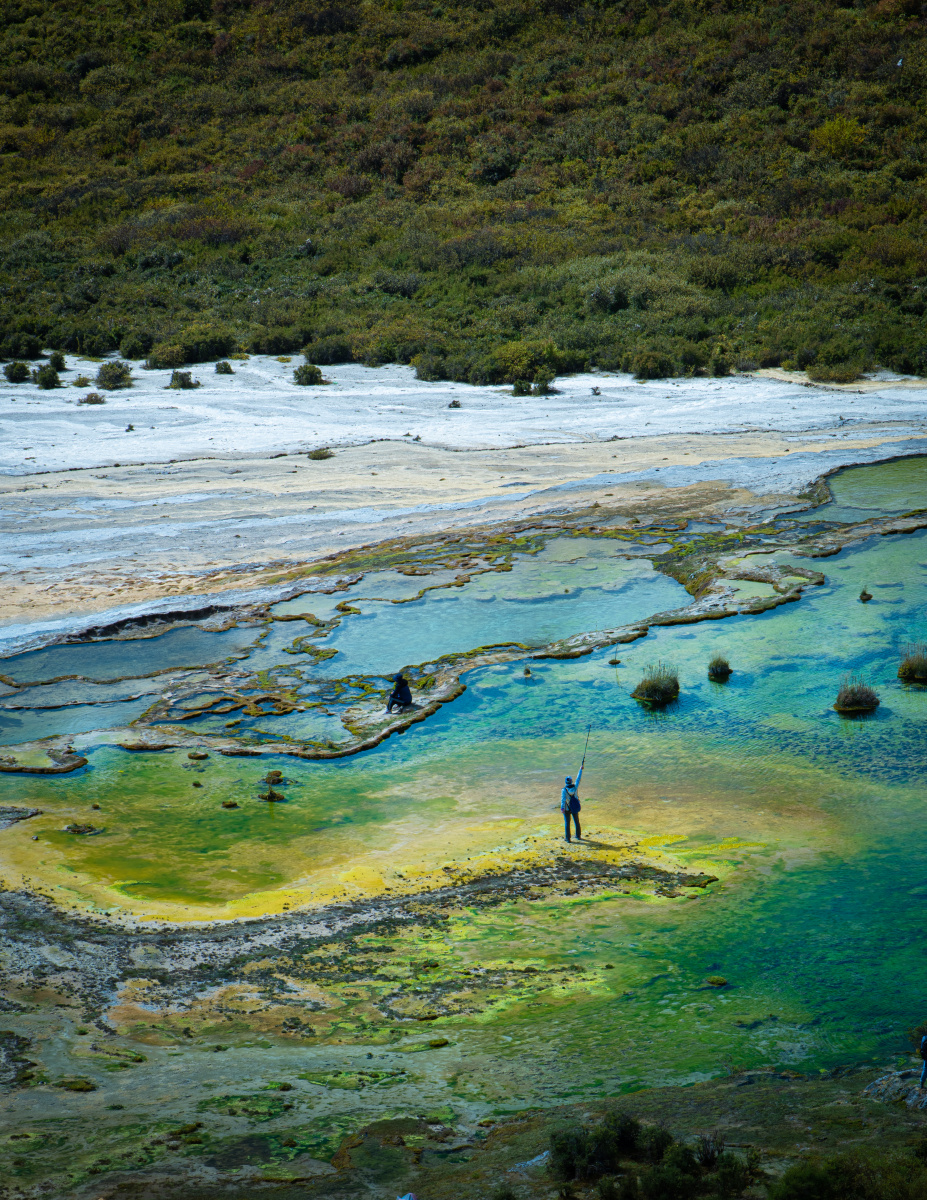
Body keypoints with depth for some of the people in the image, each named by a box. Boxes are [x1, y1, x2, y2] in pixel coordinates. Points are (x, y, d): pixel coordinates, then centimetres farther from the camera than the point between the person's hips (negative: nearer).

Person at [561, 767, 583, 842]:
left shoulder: (564, 790, -18)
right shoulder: (575, 787, -10)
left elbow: (563, 799, -28)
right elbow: (578, 778, 3)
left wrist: (562, 808, -35)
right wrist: (580, 770, 15)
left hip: (567, 809, -3)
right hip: (575, 808, 3)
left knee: (567, 823, 6)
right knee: (577, 822, 20)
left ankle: (568, 838, 6)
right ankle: (578, 836, 31)